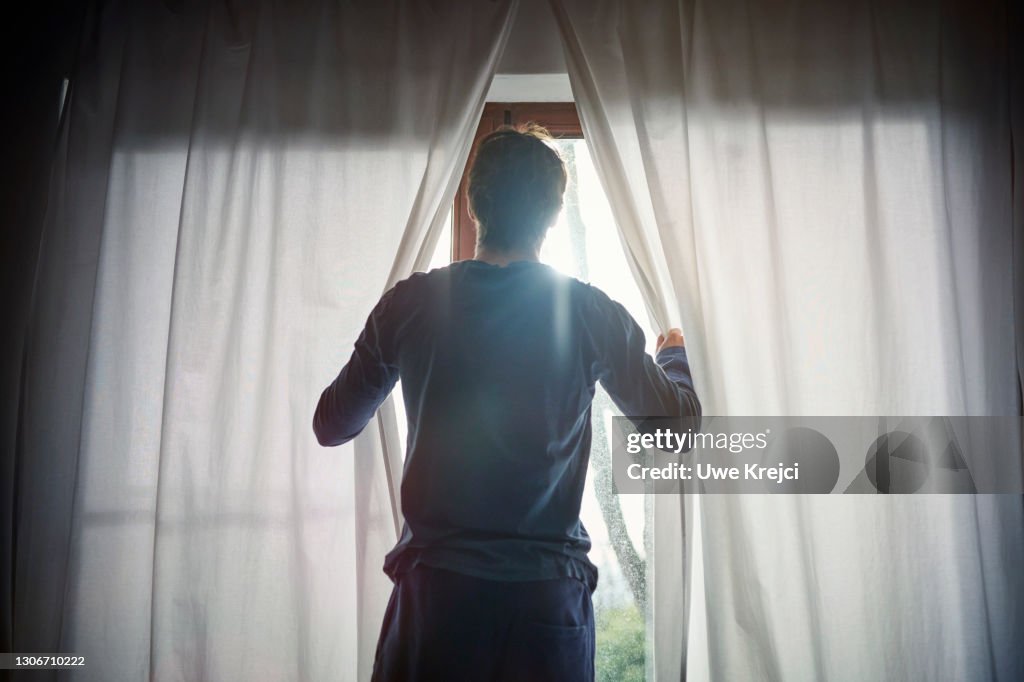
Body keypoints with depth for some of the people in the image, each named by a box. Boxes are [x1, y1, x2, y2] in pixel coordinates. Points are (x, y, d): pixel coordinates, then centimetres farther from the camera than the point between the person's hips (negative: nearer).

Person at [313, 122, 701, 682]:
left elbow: (332, 426, 6)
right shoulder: (592, 315, -7)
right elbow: (677, 425, 6)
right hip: (550, 590, 0)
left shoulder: (409, 304, -6)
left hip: (435, 585, 0)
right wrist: (674, 354, 27)